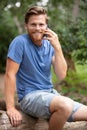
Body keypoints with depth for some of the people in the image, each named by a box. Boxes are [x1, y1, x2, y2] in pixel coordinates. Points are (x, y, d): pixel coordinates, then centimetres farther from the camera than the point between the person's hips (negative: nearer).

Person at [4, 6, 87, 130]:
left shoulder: (50, 45, 5)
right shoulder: (20, 42, -12)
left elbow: (61, 75, -4)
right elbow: (10, 74, -15)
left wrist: (57, 47, -16)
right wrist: (11, 108, -21)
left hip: (50, 93, 6)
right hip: (30, 96, -6)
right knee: (65, 105, -33)